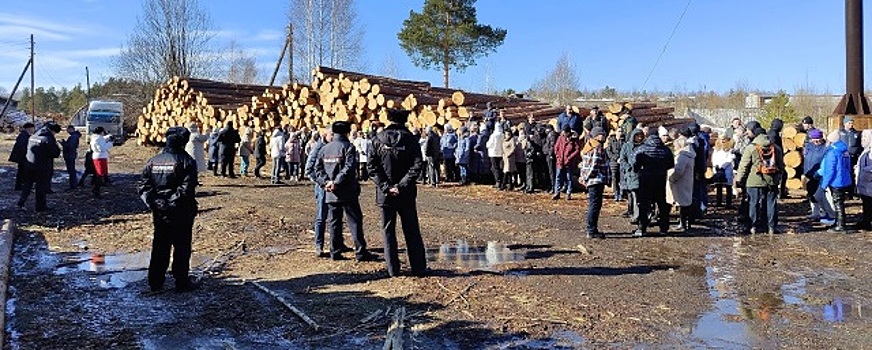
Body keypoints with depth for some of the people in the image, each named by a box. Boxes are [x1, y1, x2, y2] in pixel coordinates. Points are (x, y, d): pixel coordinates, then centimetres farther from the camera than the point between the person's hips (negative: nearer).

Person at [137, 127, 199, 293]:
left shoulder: (153, 161, 6)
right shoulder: (186, 161, -11)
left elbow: (143, 187, 2)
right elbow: (187, 189, -21)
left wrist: (152, 203, -2)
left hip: (159, 213, 5)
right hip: (181, 213, -5)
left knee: (159, 248, 14)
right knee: (182, 248, 5)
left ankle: (155, 282, 20)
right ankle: (182, 283, 11)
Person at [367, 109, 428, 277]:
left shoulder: (378, 140, -1)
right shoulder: (410, 139, -3)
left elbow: (372, 167, -7)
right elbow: (417, 165, -12)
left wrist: (386, 186, -9)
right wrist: (402, 185, -12)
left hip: (385, 194, 0)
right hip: (406, 194, 0)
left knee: (388, 231, 9)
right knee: (412, 231, 9)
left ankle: (393, 269, 10)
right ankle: (419, 268, 12)